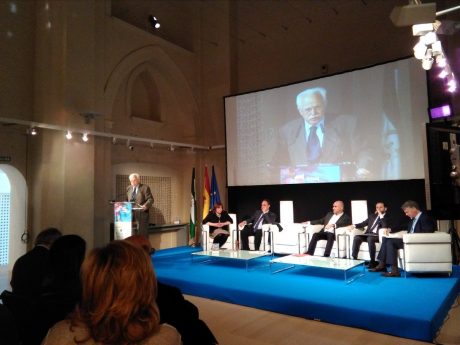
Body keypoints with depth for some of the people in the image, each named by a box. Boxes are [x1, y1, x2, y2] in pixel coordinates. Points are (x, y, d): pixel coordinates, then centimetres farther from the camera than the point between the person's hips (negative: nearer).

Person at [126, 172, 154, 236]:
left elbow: (150, 199, -6)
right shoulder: (128, 188, 17)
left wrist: (146, 205, -23)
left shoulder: (145, 188, 0)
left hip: (141, 213, -5)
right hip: (130, 213, 5)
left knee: (142, 233, -4)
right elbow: (126, 199, 23)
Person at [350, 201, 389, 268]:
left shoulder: (387, 217, 6)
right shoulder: (372, 215, 22)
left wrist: (381, 215, -12)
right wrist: (354, 226, 5)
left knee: (370, 239, -38)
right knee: (356, 237, -24)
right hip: (368, 234, 5)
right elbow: (364, 223, 21)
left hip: (378, 235, -5)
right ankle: (354, 258, -22)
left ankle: (372, 261, -29)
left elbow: (385, 227, -14)